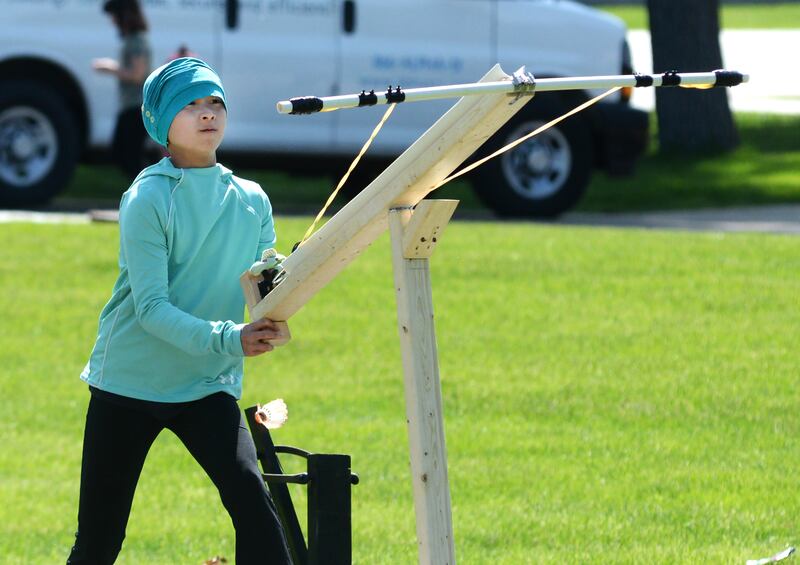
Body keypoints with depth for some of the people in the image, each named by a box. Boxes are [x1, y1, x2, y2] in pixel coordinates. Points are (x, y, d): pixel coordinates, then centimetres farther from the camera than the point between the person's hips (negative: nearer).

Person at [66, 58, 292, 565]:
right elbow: (151, 308, -18)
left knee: (252, 501, -20)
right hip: (129, 384, -3)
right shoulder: (147, 199, -11)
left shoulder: (252, 201, 4)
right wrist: (228, 339, -32)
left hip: (207, 389, 3)